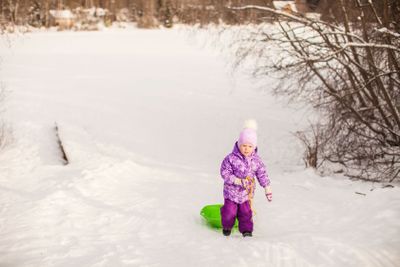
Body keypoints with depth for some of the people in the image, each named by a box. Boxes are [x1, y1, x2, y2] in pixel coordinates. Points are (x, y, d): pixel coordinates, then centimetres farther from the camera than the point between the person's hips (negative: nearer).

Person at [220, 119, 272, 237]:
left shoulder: (256, 160, -6)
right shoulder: (231, 158, -17)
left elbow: (262, 175, 4)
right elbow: (225, 173, -16)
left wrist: (267, 189, 5)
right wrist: (238, 181, -25)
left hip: (247, 193, 2)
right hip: (232, 191, -2)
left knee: (246, 212, 8)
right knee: (230, 211, 5)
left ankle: (246, 230, 23)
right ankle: (227, 227, 30)